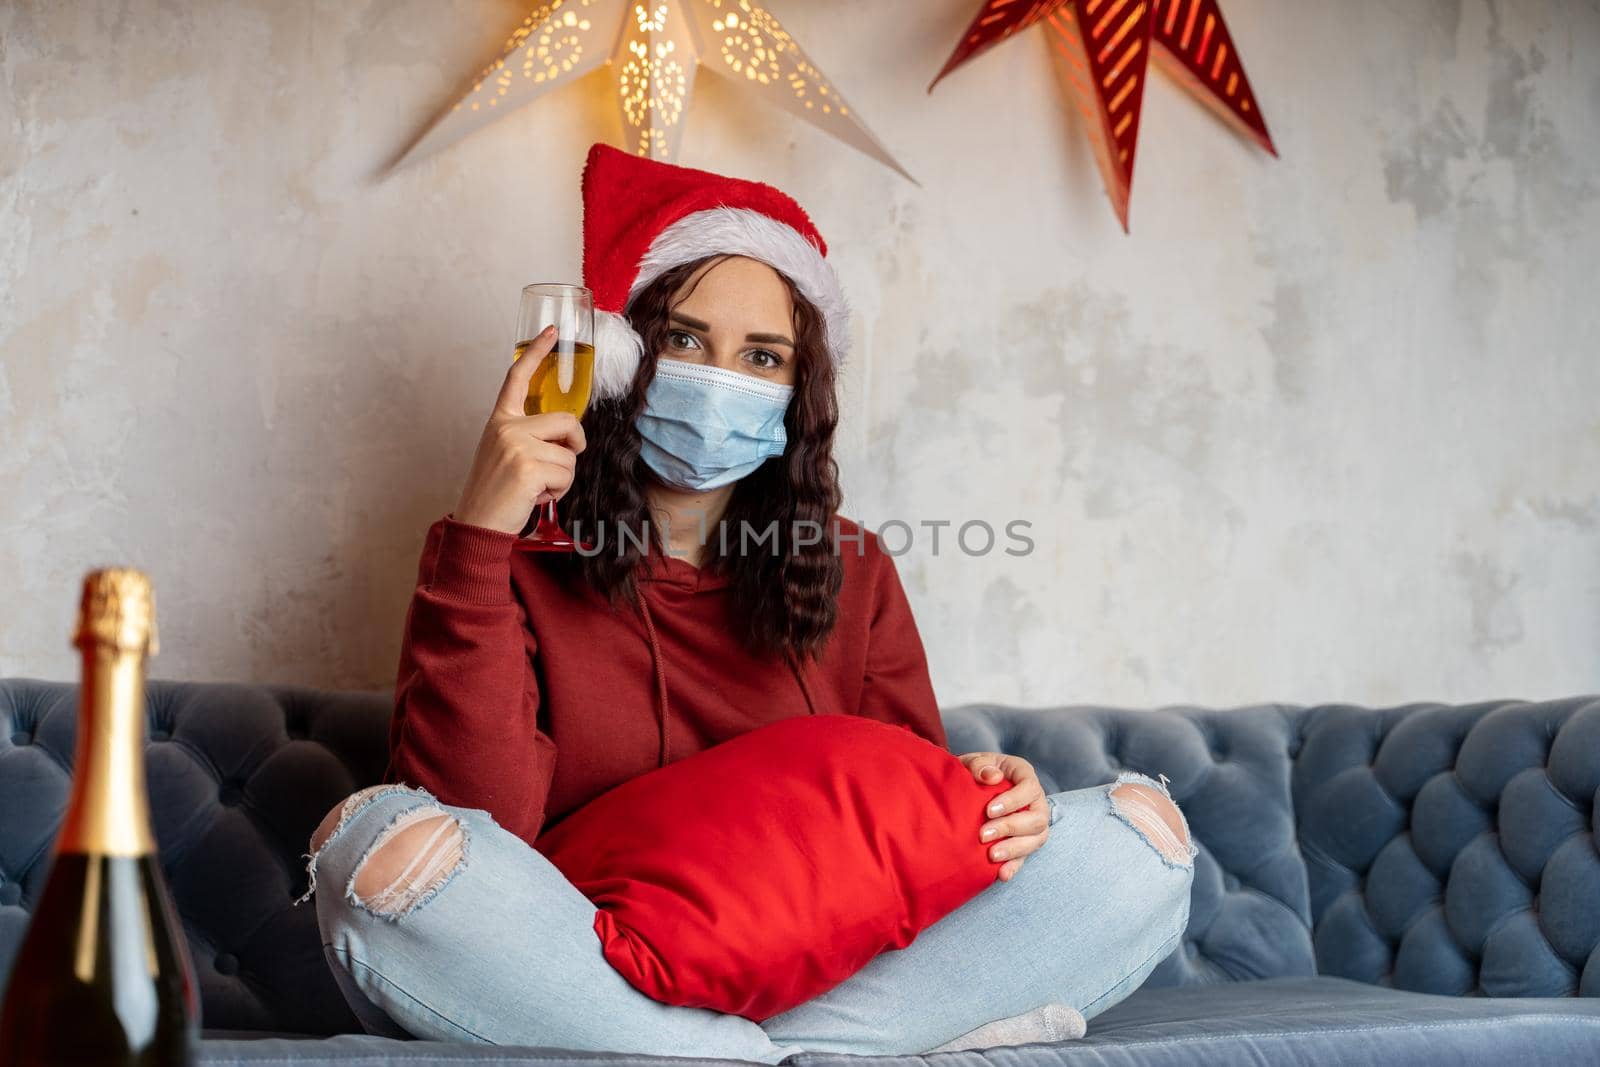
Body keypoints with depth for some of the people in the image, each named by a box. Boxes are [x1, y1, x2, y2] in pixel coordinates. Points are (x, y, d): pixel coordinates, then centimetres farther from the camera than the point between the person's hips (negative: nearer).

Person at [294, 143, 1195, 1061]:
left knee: (1141, 828, -10)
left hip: (814, 973, 3)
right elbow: (477, 823, -14)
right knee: (381, 843, -33)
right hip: (570, 976, -3)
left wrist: (978, 799, -13)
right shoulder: (509, 562, 1)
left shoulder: (850, 572, 12)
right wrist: (479, 541, -20)